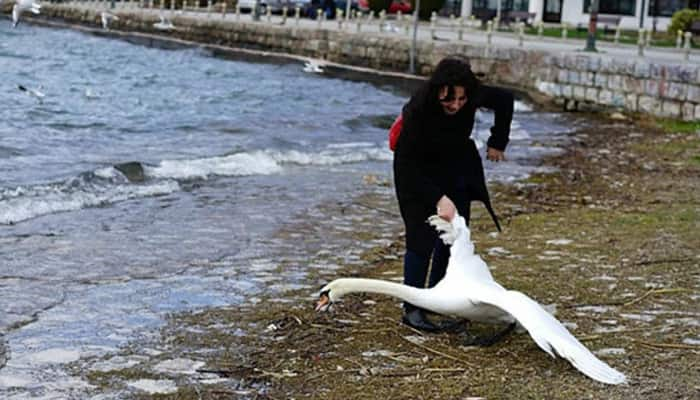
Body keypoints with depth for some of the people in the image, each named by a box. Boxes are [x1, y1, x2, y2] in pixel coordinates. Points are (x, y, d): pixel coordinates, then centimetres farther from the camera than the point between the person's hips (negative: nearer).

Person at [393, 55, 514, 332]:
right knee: (421, 236, -11)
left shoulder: (474, 97, -24)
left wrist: (498, 142, 0)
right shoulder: (418, 109, -35)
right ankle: (412, 309, -6)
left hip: (457, 168, 5)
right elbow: (409, 164, -29)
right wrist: (438, 198, -35)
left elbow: (505, 100, -1)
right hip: (418, 174, -5)